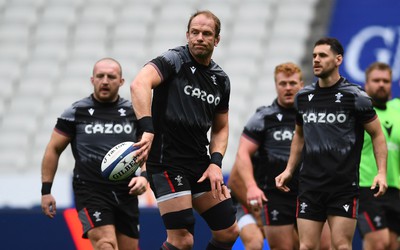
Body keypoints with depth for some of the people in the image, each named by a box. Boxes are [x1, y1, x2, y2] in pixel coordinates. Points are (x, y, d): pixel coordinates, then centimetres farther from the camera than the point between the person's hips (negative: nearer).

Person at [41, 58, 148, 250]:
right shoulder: (76, 113, 1)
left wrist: (143, 176, -8)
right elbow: (53, 149, 8)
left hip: (125, 192, 4)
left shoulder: (133, 112, 8)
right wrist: (46, 190, 3)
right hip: (90, 190, -4)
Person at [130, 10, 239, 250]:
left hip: (200, 164, 7)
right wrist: (147, 129, -41)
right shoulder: (174, 60, -9)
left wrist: (216, 162, 3)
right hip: (167, 163, -7)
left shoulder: (221, 79, 11)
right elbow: (139, 84, -29)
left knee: (228, 231, 8)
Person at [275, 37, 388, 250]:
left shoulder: (355, 96, -5)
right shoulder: (303, 97, 9)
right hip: (310, 184, 4)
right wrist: (289, 170, 18)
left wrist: (381, 172, -9)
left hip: (344, 186, -4)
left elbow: (377, 134, 1)